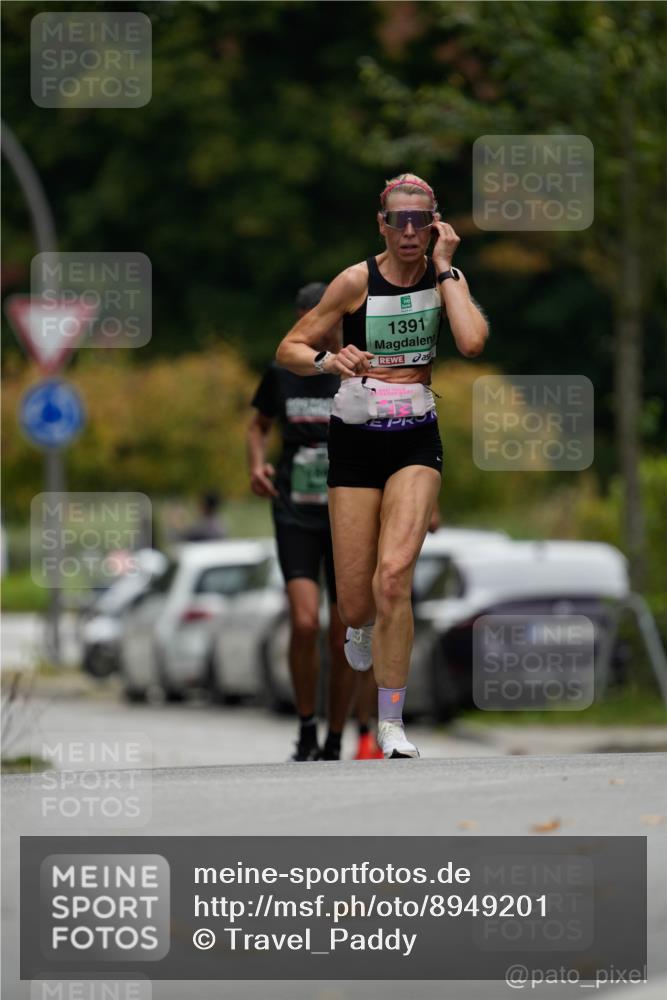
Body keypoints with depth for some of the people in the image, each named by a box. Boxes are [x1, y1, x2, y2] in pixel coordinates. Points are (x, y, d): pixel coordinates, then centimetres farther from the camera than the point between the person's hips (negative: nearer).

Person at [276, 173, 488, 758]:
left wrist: (444, 269, -14)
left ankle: (391, 724, -13)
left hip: (416, 442, 0)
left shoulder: (445, 278, 0)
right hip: (355, 440, 0)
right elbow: (289, 349, -2)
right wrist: (328, 361, -22)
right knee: (356, 602, 1)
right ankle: (361, 625, 42)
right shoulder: (357, 281, -6)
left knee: (394, 575, -22)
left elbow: (473, 342, -19)